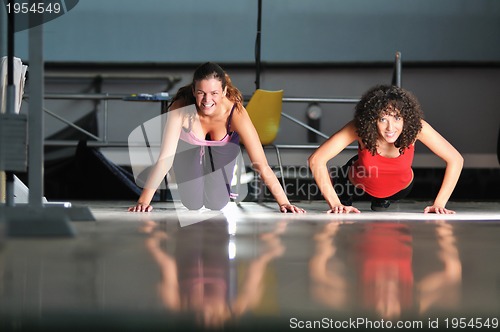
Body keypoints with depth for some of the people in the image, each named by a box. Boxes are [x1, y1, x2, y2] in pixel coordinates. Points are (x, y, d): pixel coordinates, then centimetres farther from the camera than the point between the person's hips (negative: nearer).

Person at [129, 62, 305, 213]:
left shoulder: (235, 112, -39)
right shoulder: (180, 109, -40)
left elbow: (261, 165, -37)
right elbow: (164, 159, -38)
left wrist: (284, 203, -41)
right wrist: (143, 201, -42)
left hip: (222, 148, 0)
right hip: (188, 146, 0)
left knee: (216, 204, -9)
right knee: (193, 204, -8)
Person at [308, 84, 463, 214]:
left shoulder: (416, 127, -37)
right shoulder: (360, 128, -39)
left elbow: (455, 160, -30)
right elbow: (316, 160, -40)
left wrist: (439, 204, -36)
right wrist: (335, 204, -42)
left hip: (400, 188, 2)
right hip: (359, 184, -1)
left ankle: (383, 202, 59)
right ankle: (344, 203, 47)